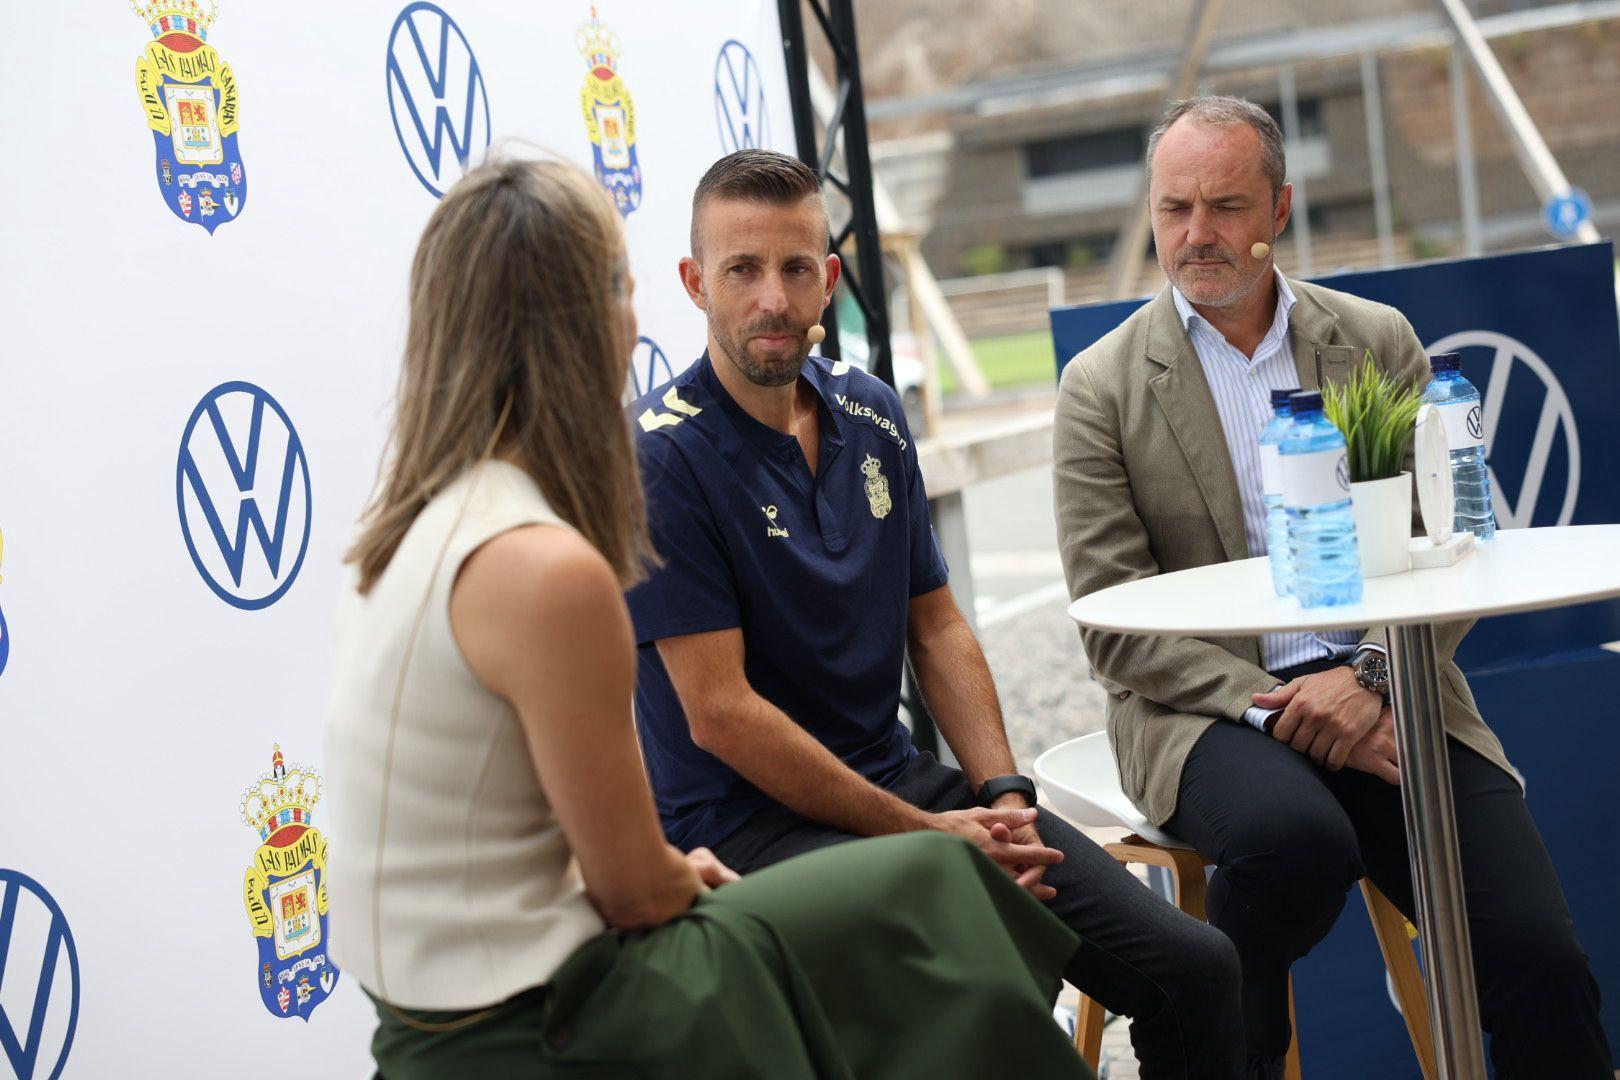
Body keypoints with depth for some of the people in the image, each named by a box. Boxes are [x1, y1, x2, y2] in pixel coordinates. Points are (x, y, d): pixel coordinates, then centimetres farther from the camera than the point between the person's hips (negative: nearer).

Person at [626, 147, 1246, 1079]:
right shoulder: (660, 457, -13)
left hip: (901, 779, 7)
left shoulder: (872, 416, 8)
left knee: (1195, 969, -6)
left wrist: (1003, 794, -3)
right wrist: (923, 834, -15)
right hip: (751, 822, -6)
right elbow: (720, 713, -16)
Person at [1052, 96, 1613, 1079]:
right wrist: (1268, 706, -16)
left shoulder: (1378, 341, 10)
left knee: (1541, 960, -18)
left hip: (1384, 695, 2)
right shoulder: (1103, 387, 2)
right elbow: (1115, 627, -3)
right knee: (1296, 833, -35)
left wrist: (1366, 676, -12)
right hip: (1210, 706, -2)